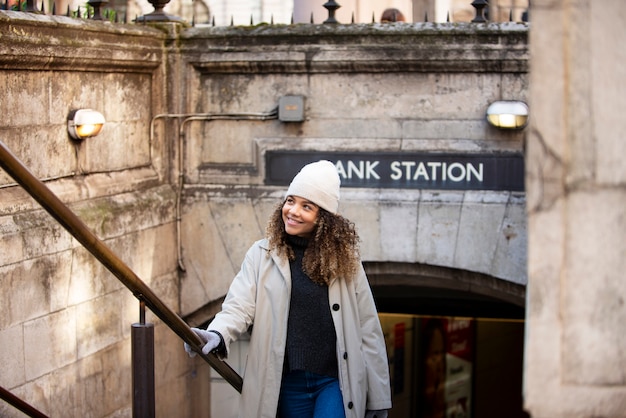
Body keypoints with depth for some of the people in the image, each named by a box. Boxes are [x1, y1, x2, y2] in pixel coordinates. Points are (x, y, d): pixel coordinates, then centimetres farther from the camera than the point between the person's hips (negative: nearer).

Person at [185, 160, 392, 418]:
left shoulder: (344, 260, 4)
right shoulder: (261, 255, 4)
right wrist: (217, 335, -29)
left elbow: (367, 329, 6)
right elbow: (239, 307, -5)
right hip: (287, 384, 1)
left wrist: (378, 397, 6)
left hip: (335, 381, -1)